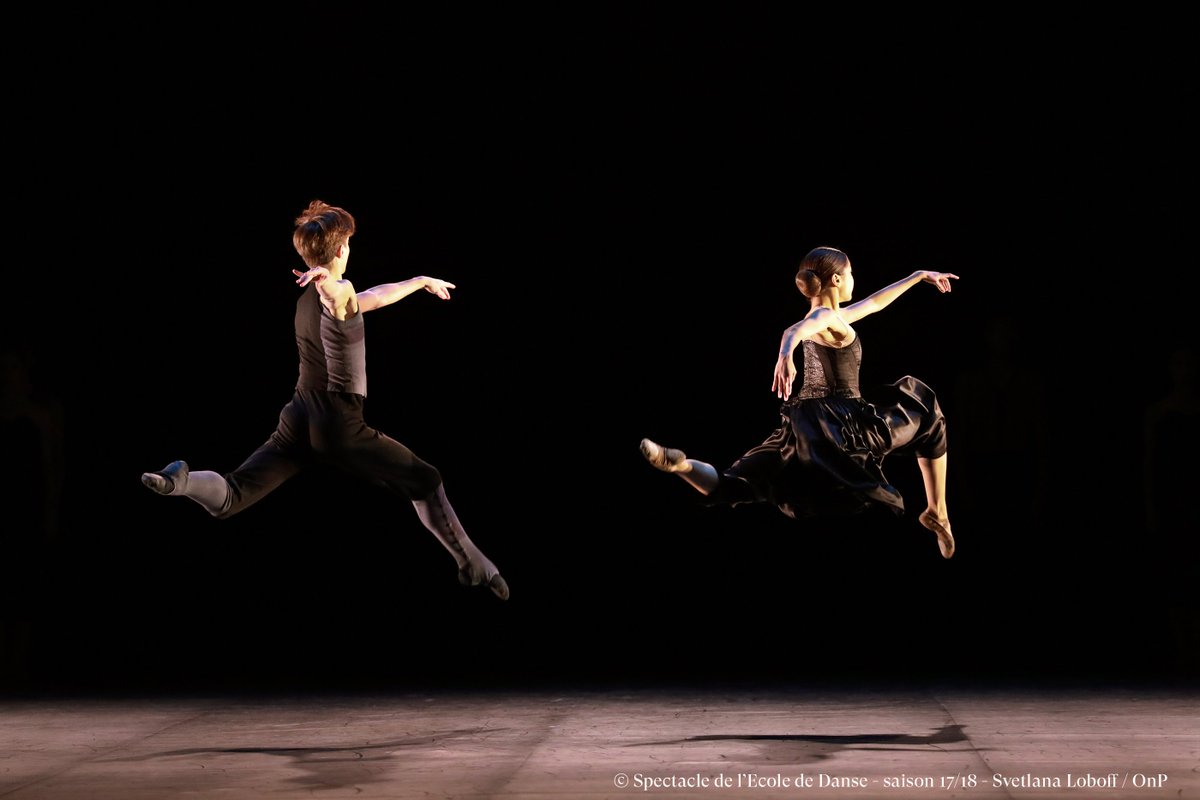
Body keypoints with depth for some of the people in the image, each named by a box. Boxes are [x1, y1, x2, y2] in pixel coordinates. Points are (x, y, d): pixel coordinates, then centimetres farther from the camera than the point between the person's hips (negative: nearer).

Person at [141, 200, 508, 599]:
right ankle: (475, 568, 11)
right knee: (425, 482, 8)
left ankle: (183, 480, -32)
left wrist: (422, 280, 43)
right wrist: (326, 278, -63)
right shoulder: (339, 293, -11)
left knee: (229, 498, 0)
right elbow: (334, 292, -38)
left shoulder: (308, 298, 15)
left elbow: (375, 295, 31)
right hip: (339, 429, -7)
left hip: (297, 422, 7)